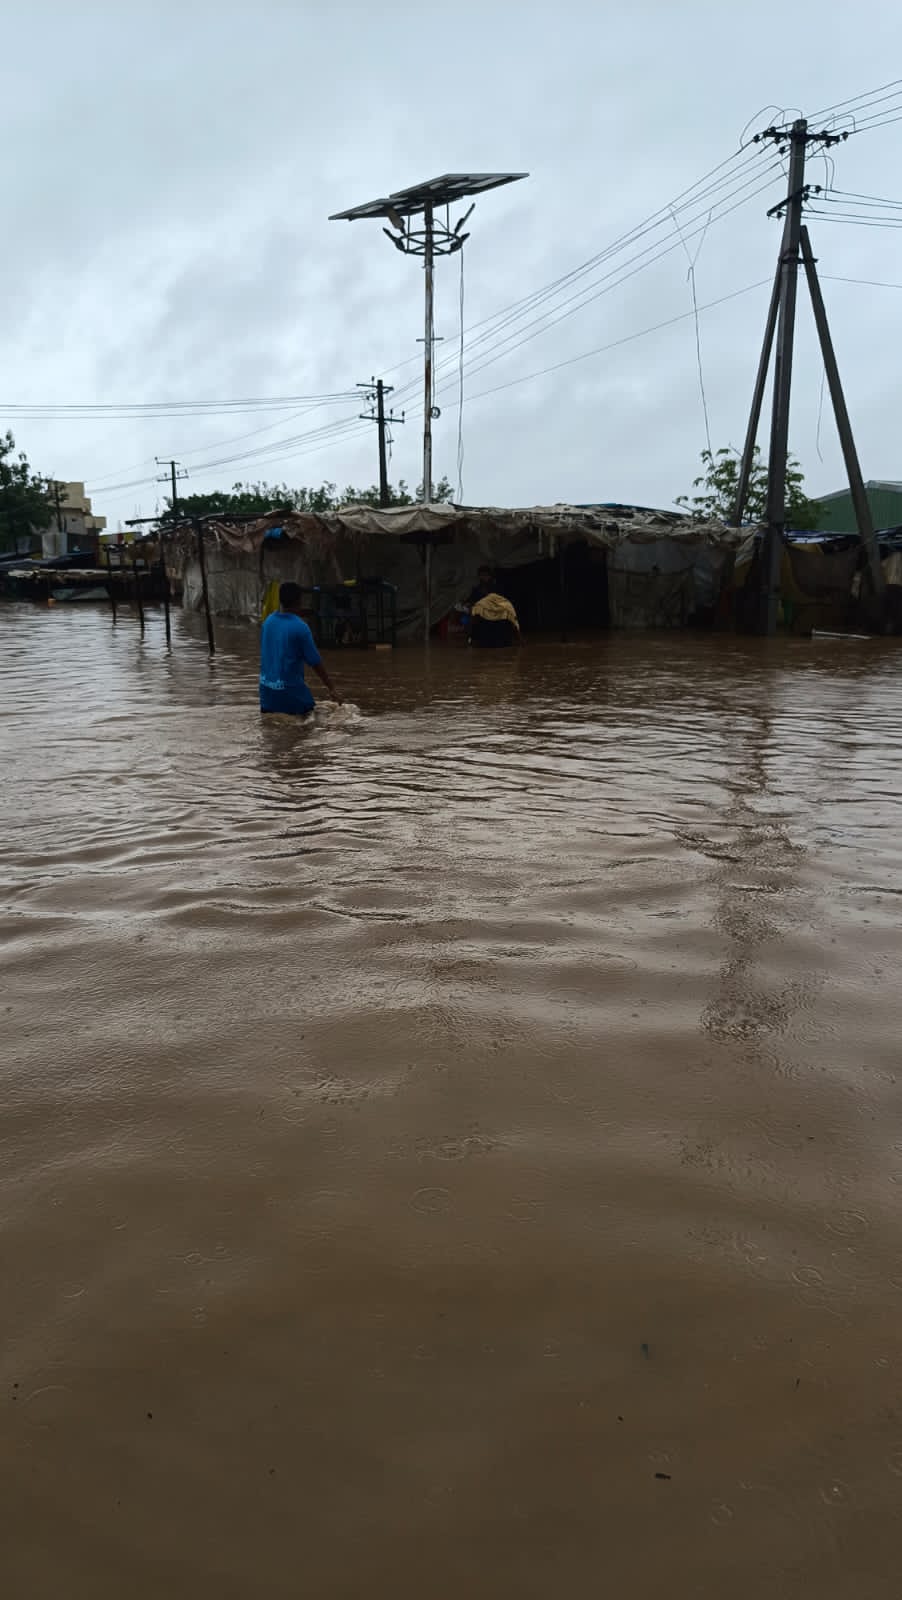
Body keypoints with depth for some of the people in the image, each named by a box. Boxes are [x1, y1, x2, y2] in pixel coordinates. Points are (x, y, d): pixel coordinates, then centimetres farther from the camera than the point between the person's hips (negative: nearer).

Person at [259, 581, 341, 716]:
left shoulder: (268, 622, 3)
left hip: (266, 687, 6)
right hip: (289, 688, -6)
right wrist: (332, 689, -3)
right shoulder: (300, 627, -15)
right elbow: (315, 662, -11)